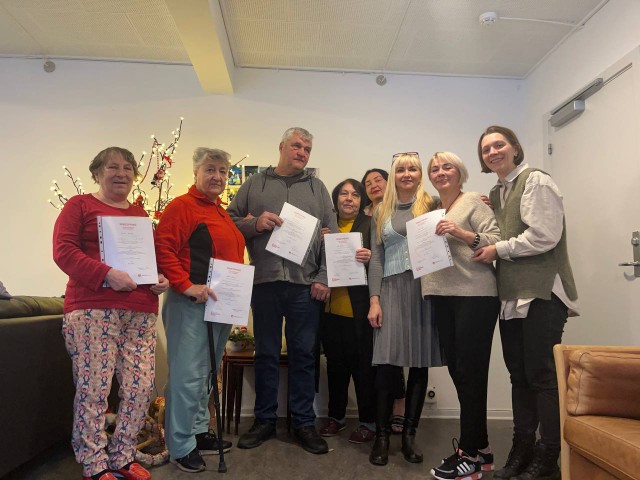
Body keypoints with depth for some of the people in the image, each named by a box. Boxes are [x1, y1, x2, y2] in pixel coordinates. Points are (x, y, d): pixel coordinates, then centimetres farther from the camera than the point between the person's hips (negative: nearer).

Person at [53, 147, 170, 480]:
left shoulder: (139, 214, 21)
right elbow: (63, 251, -7)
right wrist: (106, 275, -18)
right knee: (93, 389, -1)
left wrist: (161, 278, 5)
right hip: (92, 310, -5)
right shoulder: (79, 205, 5)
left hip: (140, 314, 5)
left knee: (140, 387, 4)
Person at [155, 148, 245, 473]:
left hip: (222, 305, 9)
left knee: (207, 372, 17)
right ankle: (181, 446, 11)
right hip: (192, 303, -9)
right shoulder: (181, 206, -9)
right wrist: (186, 286, -22)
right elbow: (163, 250, -18)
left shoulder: (221, 212, 17)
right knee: (187, 374, -3)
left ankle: (200, 432, 31)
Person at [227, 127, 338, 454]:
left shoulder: (317, 187, 13)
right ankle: (264, 420, 25)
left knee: (304, 354, 7)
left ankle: (304, 423, 21)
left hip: (306, 284, 1)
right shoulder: (255, 184, 11)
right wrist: (254, 223, -11)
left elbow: (331, 235, 7)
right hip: (264, 281, 0)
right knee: (266, 353, 10)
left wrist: (324, 278, -2)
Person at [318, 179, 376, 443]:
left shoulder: (371, 224, 2)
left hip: (360, 309, -3)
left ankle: (368, 421, 19)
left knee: (363, 364, 3)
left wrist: (370, 258, -22)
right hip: (331, 307, 4)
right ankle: (336, 416, 30)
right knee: (335, 362, 14)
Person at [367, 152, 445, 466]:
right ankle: (382, 436, 10)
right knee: (387, 364, -5)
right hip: (392, 290, 0)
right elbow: (376, 258, 8)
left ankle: (409, 435, 18)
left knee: (420, 364, 4)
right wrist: (374, 300, 0)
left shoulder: (432, 205, 8)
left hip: (426, 289, 0)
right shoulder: (381, 212, 12)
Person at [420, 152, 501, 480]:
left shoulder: (473, 201, -1)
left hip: (475, 295, -7)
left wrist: (462, 233, -23)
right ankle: (480, 446, 27)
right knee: (457, 370, 11)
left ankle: (469, 453, 13)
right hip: (442, 296, 7)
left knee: (470, 371, -1)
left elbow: (496, 240, -11)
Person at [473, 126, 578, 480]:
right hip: (512, 295, 8)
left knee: (542, 374, -2)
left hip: (542, 293, -8)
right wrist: (482, 243, 7)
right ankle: (522, 449, 23)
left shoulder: (535, 181, -6)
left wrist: (498, 250, -10)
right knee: (519, 375, 12)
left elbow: (544, 236, -16)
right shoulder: (496, 193, 18)